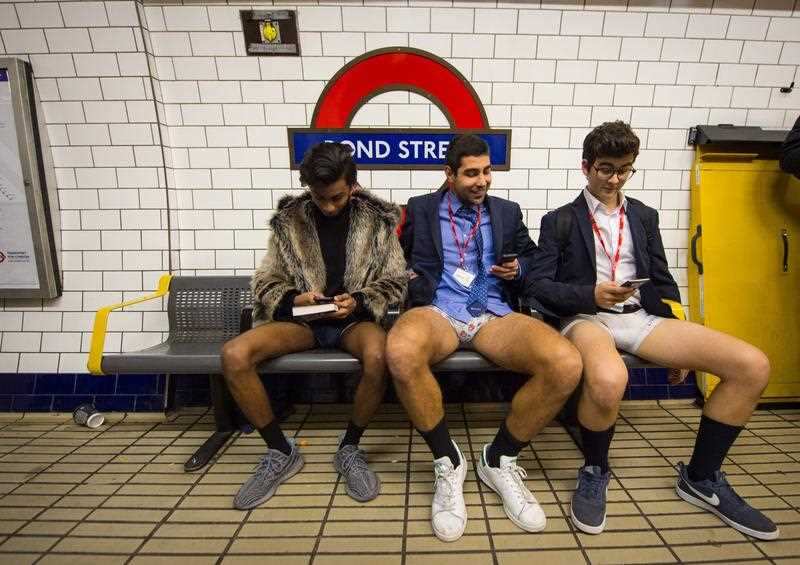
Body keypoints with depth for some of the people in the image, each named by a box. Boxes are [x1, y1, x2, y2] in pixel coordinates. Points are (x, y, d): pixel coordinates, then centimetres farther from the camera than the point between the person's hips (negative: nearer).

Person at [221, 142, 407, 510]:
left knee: (378, 356, -36)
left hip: (355, 317, -1)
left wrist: (358, 302, -17)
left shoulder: (377, 220, 0)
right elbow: (264, 284, 4)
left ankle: (349, 449, -6)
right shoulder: (289, 220, 2)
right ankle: (281, 452, -1)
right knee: (233, 355, -23)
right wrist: (294, 299, -17)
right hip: (302, 317, 2)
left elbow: (394, 283, 1)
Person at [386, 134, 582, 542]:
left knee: (566, 366, -27)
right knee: (400, 353, -39)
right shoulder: (420, 209, 15)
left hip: (495, 314, 3)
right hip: (437, 310, -2)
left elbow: (533, 258, 26)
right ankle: (448, 461, -10)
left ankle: (499, 460, -1)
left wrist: (517, 269, 6)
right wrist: (409, 276, 1)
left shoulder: (507, 211, 21)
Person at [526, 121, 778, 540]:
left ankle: (700, 478, 6)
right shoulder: (559, 221, 7)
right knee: (608, 380, -40)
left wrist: (679, 346, 13)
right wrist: (591, 295, -18)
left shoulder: (645, 216, 21)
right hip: (586, 319, -5)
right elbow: (537, 285, -2)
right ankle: (594, 472, -6)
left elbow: (662, 282, 19)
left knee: (753, 365, -14)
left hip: (642, 318, 5)